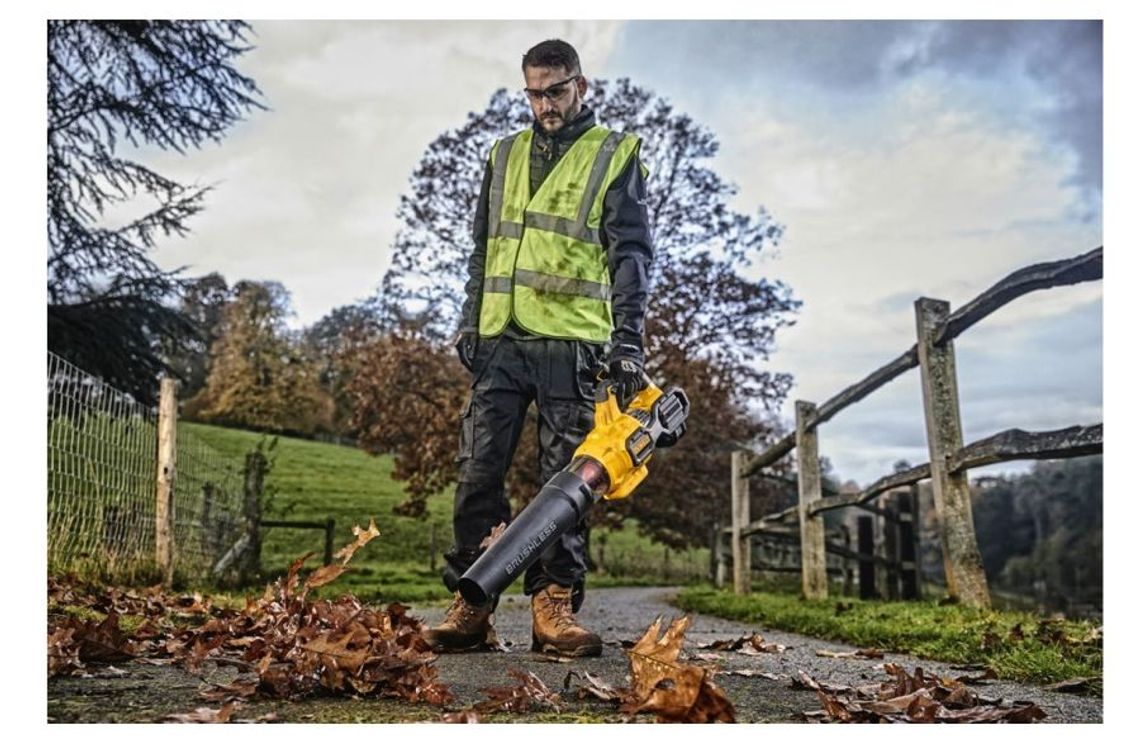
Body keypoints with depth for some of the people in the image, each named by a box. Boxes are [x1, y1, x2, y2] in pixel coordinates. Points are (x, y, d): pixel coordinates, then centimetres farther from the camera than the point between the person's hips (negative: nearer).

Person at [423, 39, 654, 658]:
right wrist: (469, 323, 11)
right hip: (500, 340, 4)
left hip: (571, 344, -4)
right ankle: (471, 605, 4)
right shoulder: (505, 155, 20)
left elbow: (630, 254, 0)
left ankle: (554, 607, 3)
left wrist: (628, 341, -10)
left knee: (564, 479, -2)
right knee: (478, 472, -2)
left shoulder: (614, 156, 7)